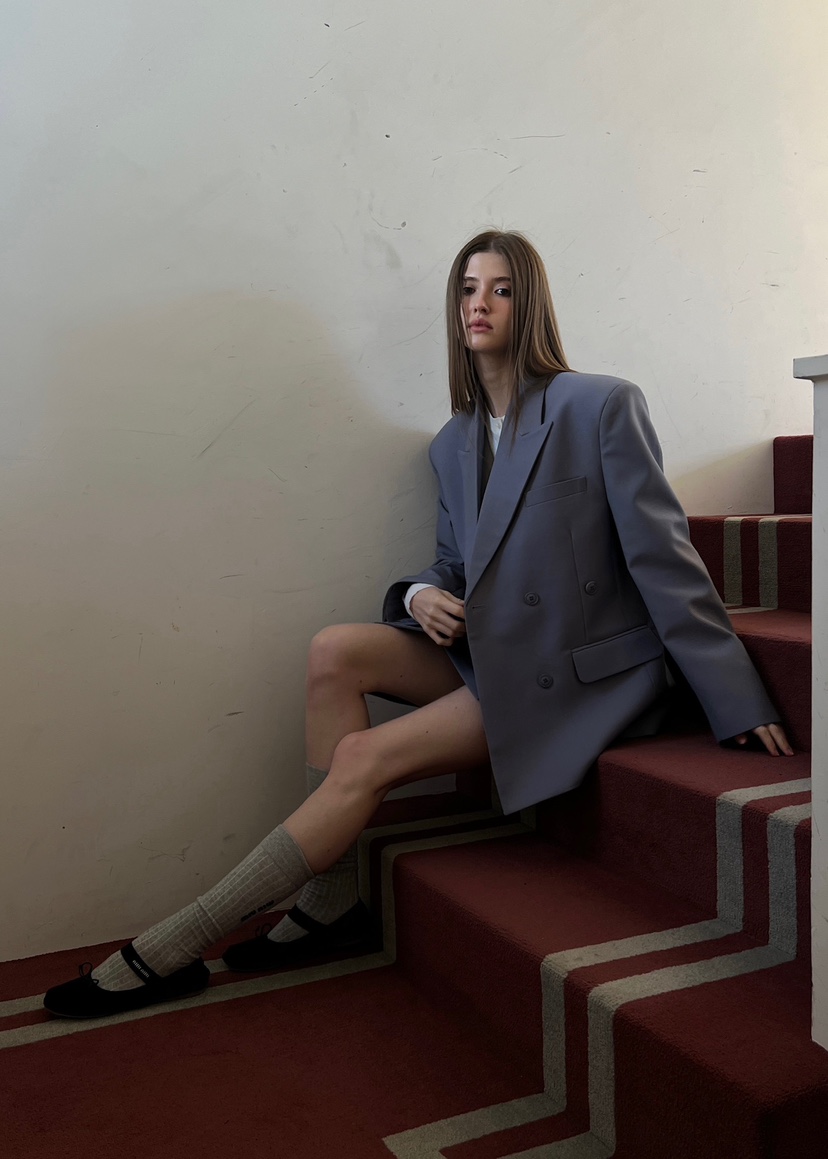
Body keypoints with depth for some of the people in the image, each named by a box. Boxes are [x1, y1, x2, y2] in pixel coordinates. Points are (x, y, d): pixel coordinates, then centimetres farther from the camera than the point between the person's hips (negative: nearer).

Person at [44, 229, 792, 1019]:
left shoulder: (602, 406, -10)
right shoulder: (454, 443, 11)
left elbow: (662, 556, -12)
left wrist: (733, 700, -13)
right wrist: (423, 596, -8)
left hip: (578, 672, -6)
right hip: (490, 653, 7)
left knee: (363, 760, -18)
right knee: (335, 651, -16)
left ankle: (171, 953, -7)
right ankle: (330, 904, -7)